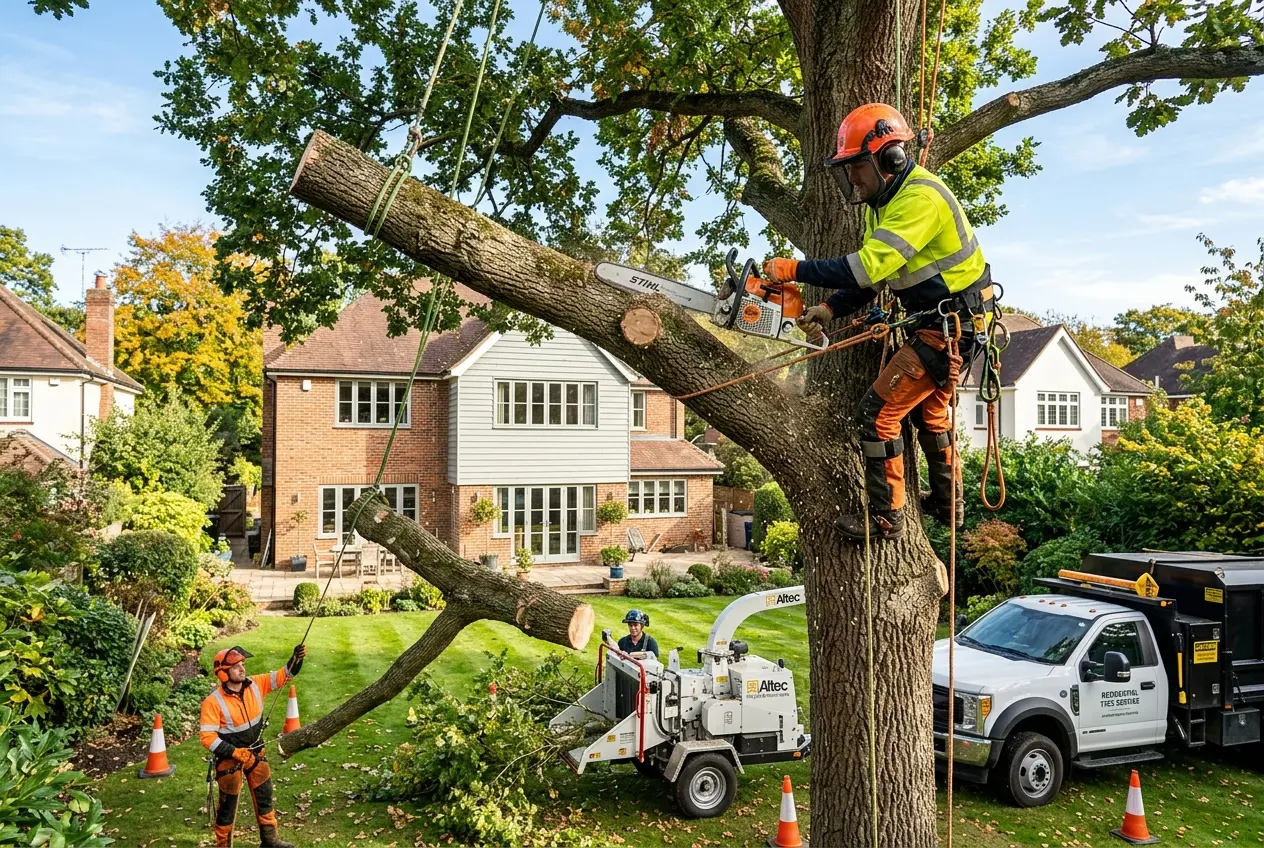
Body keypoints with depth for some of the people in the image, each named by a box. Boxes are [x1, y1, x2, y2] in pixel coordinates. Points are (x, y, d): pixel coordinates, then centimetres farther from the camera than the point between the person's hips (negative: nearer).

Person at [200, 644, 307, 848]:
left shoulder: (255, 685, -9)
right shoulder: (213, 702, -23)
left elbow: (284, 675, -7)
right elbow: (207, 738, -23)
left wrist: (296, 658, -27)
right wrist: (235, 752, -28)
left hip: (255, 753, 6)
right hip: (230, 758, -5)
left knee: (264, 797, 17)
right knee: (228, 804, 9)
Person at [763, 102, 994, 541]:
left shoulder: (920, 198, -25)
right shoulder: (884, 201, 8)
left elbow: (869, 266, -35)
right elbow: (871, 277, 8)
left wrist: (795, 269, -33)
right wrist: (829, 309, -7)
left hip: (951, 325, -11)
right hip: (935, 322, 11)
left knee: (879, 410, -11)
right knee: (929, 410, 26)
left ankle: (886, 517, 1)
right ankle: (946, 504, 44)